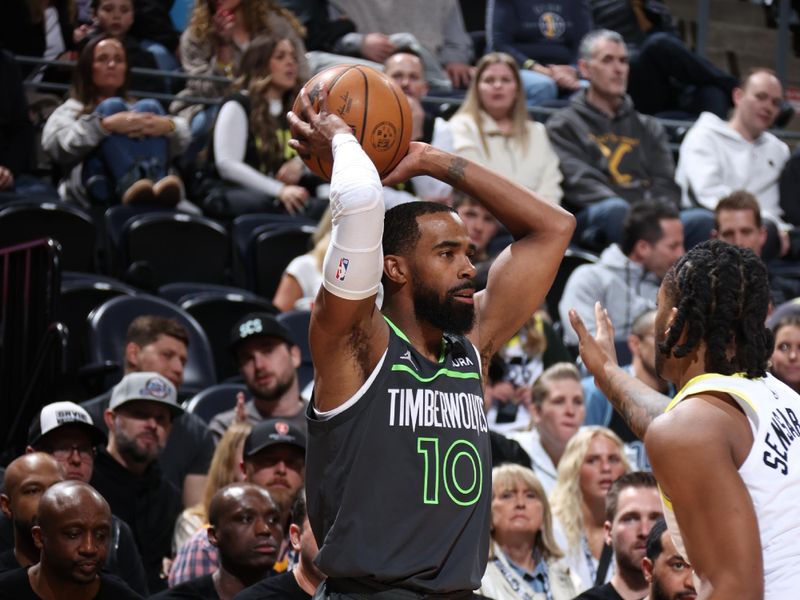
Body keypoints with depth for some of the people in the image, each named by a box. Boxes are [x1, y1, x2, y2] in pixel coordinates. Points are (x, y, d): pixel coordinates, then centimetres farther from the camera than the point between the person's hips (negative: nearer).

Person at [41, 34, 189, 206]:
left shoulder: (140, 113, 34)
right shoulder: (69, 110, 24)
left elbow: (182, 140, 14)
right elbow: (54, 145, -1)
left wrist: (167, 126, -10)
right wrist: (106, 125, -16)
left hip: (147, 186, 2)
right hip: (98, 186, -2)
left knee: (149, 107, -14)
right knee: (112, 107, -18)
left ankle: (154, 184, -44)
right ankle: (132, 186, -48)